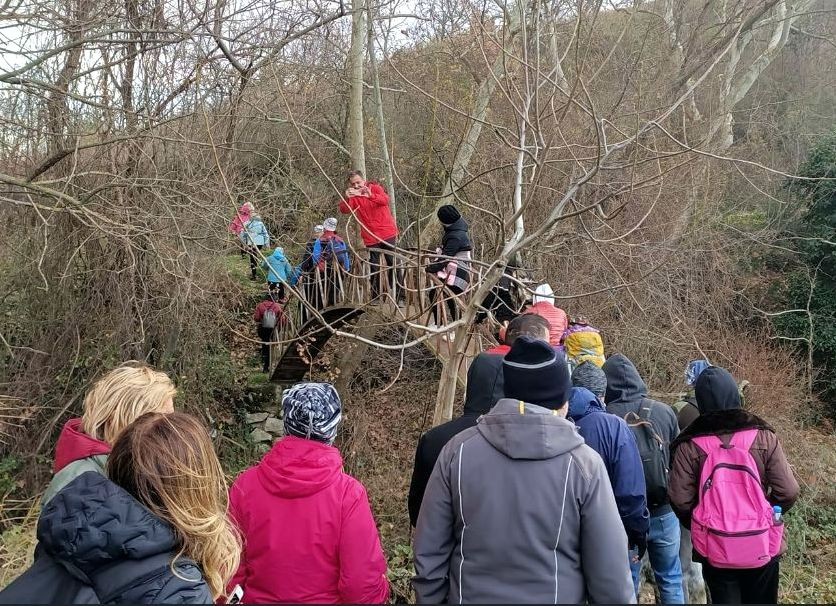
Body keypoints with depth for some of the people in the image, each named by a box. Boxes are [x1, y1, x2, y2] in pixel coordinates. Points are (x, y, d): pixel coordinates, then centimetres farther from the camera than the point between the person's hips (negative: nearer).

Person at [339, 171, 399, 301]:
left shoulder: (375, 188, -1)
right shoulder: (353, 196, 3)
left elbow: (385, 200, -21)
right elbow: (344, 210, -15)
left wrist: (370, 195, -41)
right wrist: (346, 198, -35)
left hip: (388, 234, -1)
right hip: (371, 238, 1)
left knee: (394, 265, 3)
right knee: (374, 269, 4)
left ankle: (398, 296, 9)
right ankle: (375, 298, 11)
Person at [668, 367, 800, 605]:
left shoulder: (689, 445, -12)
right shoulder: (763, 437, -8)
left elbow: (680, 501, -12)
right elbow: (788, 492, -7)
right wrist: (766, 516, 12)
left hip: (715, 550, -1)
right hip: (762, 547, 1)